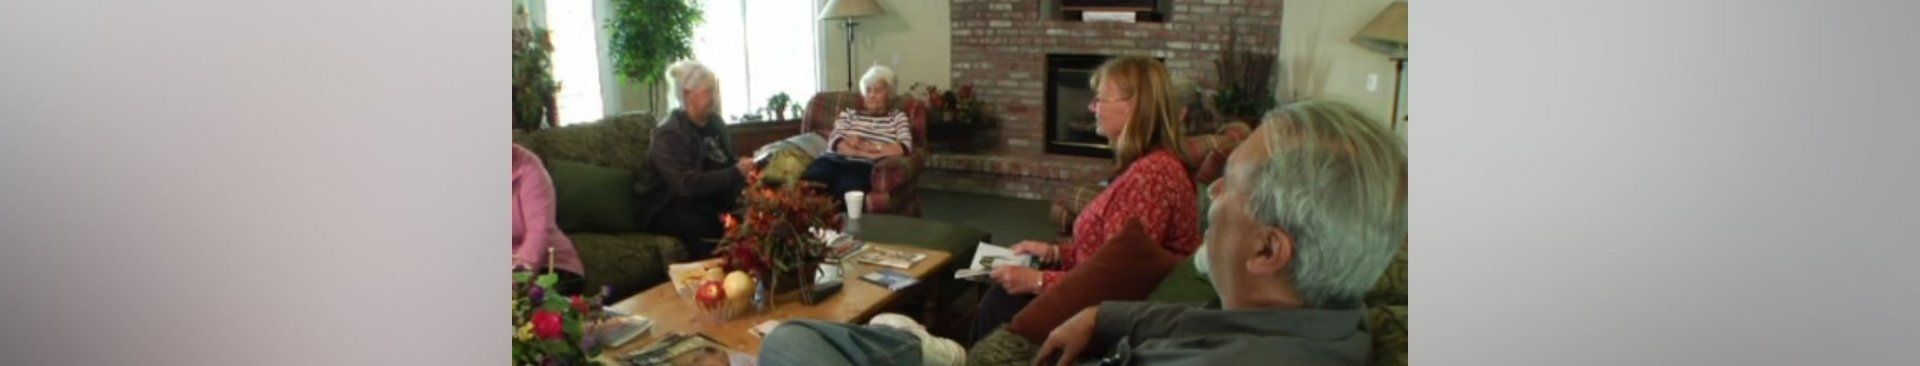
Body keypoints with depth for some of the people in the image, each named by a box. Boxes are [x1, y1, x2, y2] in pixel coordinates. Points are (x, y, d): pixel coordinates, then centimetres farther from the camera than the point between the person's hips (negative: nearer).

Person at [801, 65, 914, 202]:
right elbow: (835, 142, 6)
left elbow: (904, 148, 1)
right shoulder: (848, 114, 24)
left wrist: (867, 147, -2)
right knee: (810, 183, -36)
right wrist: (868, 153, -7)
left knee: (845, 188, -40)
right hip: (835, 160, 2)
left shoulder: (897, 117, 19)